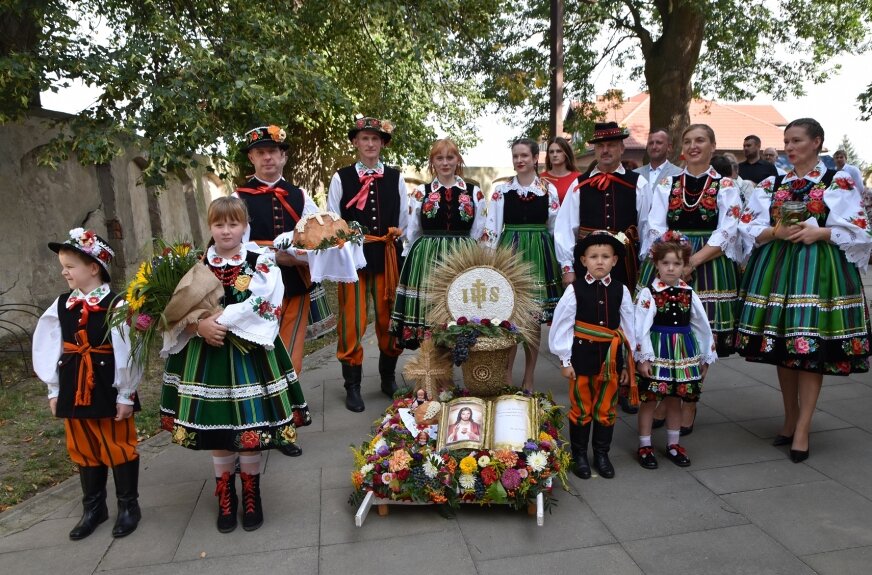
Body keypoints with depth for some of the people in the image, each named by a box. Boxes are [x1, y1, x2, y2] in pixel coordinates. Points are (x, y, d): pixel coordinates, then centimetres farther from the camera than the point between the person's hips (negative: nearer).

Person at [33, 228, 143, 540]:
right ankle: (94, 508, 33)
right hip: (73, 389, 5)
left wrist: (126, 395, -10)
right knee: (83, 450, 16)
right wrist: (54, 391, 8)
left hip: (108, 389, -5)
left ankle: (128, 506, 24)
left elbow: (125, 352, -12)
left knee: (119, 447, 7)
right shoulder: (60, 306, 3)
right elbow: (49, 349, 8)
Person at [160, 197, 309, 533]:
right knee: (216, 429, 10)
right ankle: (225, 497, 31)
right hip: (207, 356, 2)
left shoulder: (261, 264, -2)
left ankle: (251, 495, 28)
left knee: (251, 427, 4)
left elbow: (262, 309, -14)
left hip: (249, 355, -2)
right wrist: (201, 326, -20)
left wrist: (221, 319, -19)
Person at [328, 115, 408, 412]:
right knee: (352, 322, 1)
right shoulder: (341, 178, 2)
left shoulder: (395, 178, 8)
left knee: (389, 319, 9)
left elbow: (404, 220, 12)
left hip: (387, 257, 2)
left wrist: (398, 237, 9)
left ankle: (388, 377, 29)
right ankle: (352, 386, 16)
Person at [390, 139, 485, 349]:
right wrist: (415, 259, 8)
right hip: (427, 260, 0)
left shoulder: (474, 193, 8)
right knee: (429, 310, -3)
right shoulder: (421, 192, 8)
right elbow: (412, 233, 11)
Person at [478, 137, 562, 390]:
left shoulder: (549, 190, 3)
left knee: (534, 318, 4)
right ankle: (506, 377, 13)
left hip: (538, 254, 0)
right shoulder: (501, 189, 4)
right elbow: (491, 227, 1)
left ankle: (529, 379, 16)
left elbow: (556, 229, 8)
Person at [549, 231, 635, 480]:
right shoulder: (574, 289, -9)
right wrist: (565, 361, -5)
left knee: (606, 409, 13)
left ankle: (602, 454, 31)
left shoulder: (621, 290, -1)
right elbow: (562, 326, -6)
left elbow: (628, 327, 4)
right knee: (581, 409, 10)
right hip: (582, 355, -2)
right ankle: (579, 455, 26)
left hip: (611, 357, 2)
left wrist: (627, 363, 5)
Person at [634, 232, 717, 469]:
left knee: (675, 400, 15)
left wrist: (707, 357, 12)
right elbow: (641, 328, -15)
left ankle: (673, 444, 31)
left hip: (682, 352, 4)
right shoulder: (648, 293, -11)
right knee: (649, 400, 5)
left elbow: (703, 327, 10)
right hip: (656, 352, -4)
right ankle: (644, 446, 18)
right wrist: (644, 358, -17)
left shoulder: (689, 294, 3)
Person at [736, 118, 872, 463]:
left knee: (812, 349, -6)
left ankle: (802, 429, 3)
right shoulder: (772, 184, 12)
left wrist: (818, 232, -15)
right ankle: (790, 418, 23)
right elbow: (749, 227, 6)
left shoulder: (839, 183, 3)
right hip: (776, 267, 4)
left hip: (820, 269, -3)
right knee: (781, 347, 7)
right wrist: (776, 232, -12)